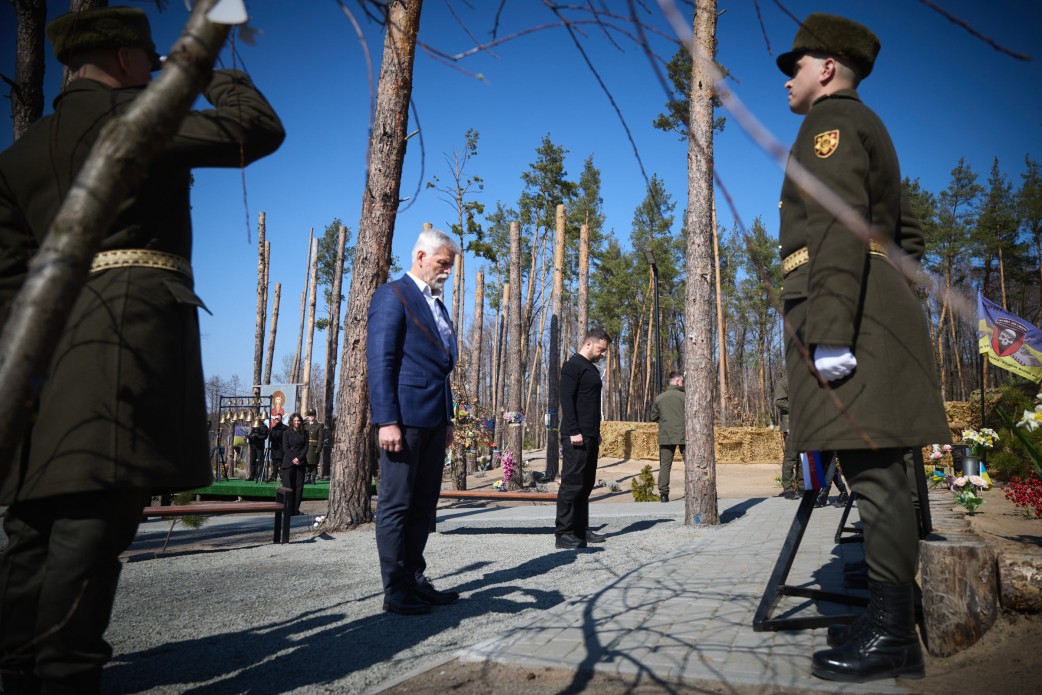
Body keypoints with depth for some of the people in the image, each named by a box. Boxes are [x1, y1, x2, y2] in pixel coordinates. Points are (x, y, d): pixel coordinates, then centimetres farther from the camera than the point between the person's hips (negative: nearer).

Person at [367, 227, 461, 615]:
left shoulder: (437, 305, 21)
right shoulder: (392, 295, -5)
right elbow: (380, 361, -12)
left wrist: (448, 419, 18)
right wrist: (387, 421, -19)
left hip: (433, 419, 9)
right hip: (404, 416, -9)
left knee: (424, 504, 11)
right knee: (396, 505, -1)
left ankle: (415, 580, 19)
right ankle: (395, 591, 6)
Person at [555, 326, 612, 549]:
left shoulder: (592, 369, 21)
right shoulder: (573, 366, -8)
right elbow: (566, 400, -16)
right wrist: (574, 432, -21)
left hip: (590, 437, 10)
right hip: (576, 437, -10)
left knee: (586, 485, 12)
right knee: (572, 484, -9)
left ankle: (581, 530, 19)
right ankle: (563, 534, -5)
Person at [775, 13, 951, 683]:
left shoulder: (830, 120, -3)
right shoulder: (870, 132, 28)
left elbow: (840, 227, -17)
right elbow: (907, 234, 29)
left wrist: (830, 331, -23)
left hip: (843, 308, -10)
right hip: (873, 308, 10)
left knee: (873, 468, -10)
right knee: (875, 469, 7)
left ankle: (894, 635, -6)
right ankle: (890, 622, 12)